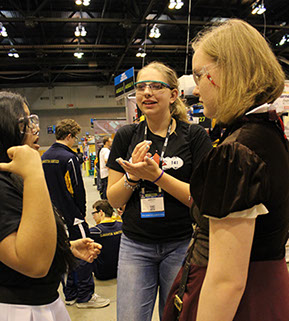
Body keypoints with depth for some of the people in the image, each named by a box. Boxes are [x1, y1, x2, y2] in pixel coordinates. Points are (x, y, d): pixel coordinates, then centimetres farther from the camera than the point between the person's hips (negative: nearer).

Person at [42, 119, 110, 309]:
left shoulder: (45, 157, 9)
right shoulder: (68, 157, -16)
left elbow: (45, 187, 15)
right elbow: (77, 189, -15)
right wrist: (82, 212, -2)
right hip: (72, 215, -9)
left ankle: (70, 295, 25)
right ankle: (85, 297, 10)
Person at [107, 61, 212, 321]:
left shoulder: (195, 136, -5)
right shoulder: (126, 137, 2)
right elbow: (113, 200, 3)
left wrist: (157, 175, -21)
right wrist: (133, 176, -17)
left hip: (182, 244, -1)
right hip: (135, 245, 2)